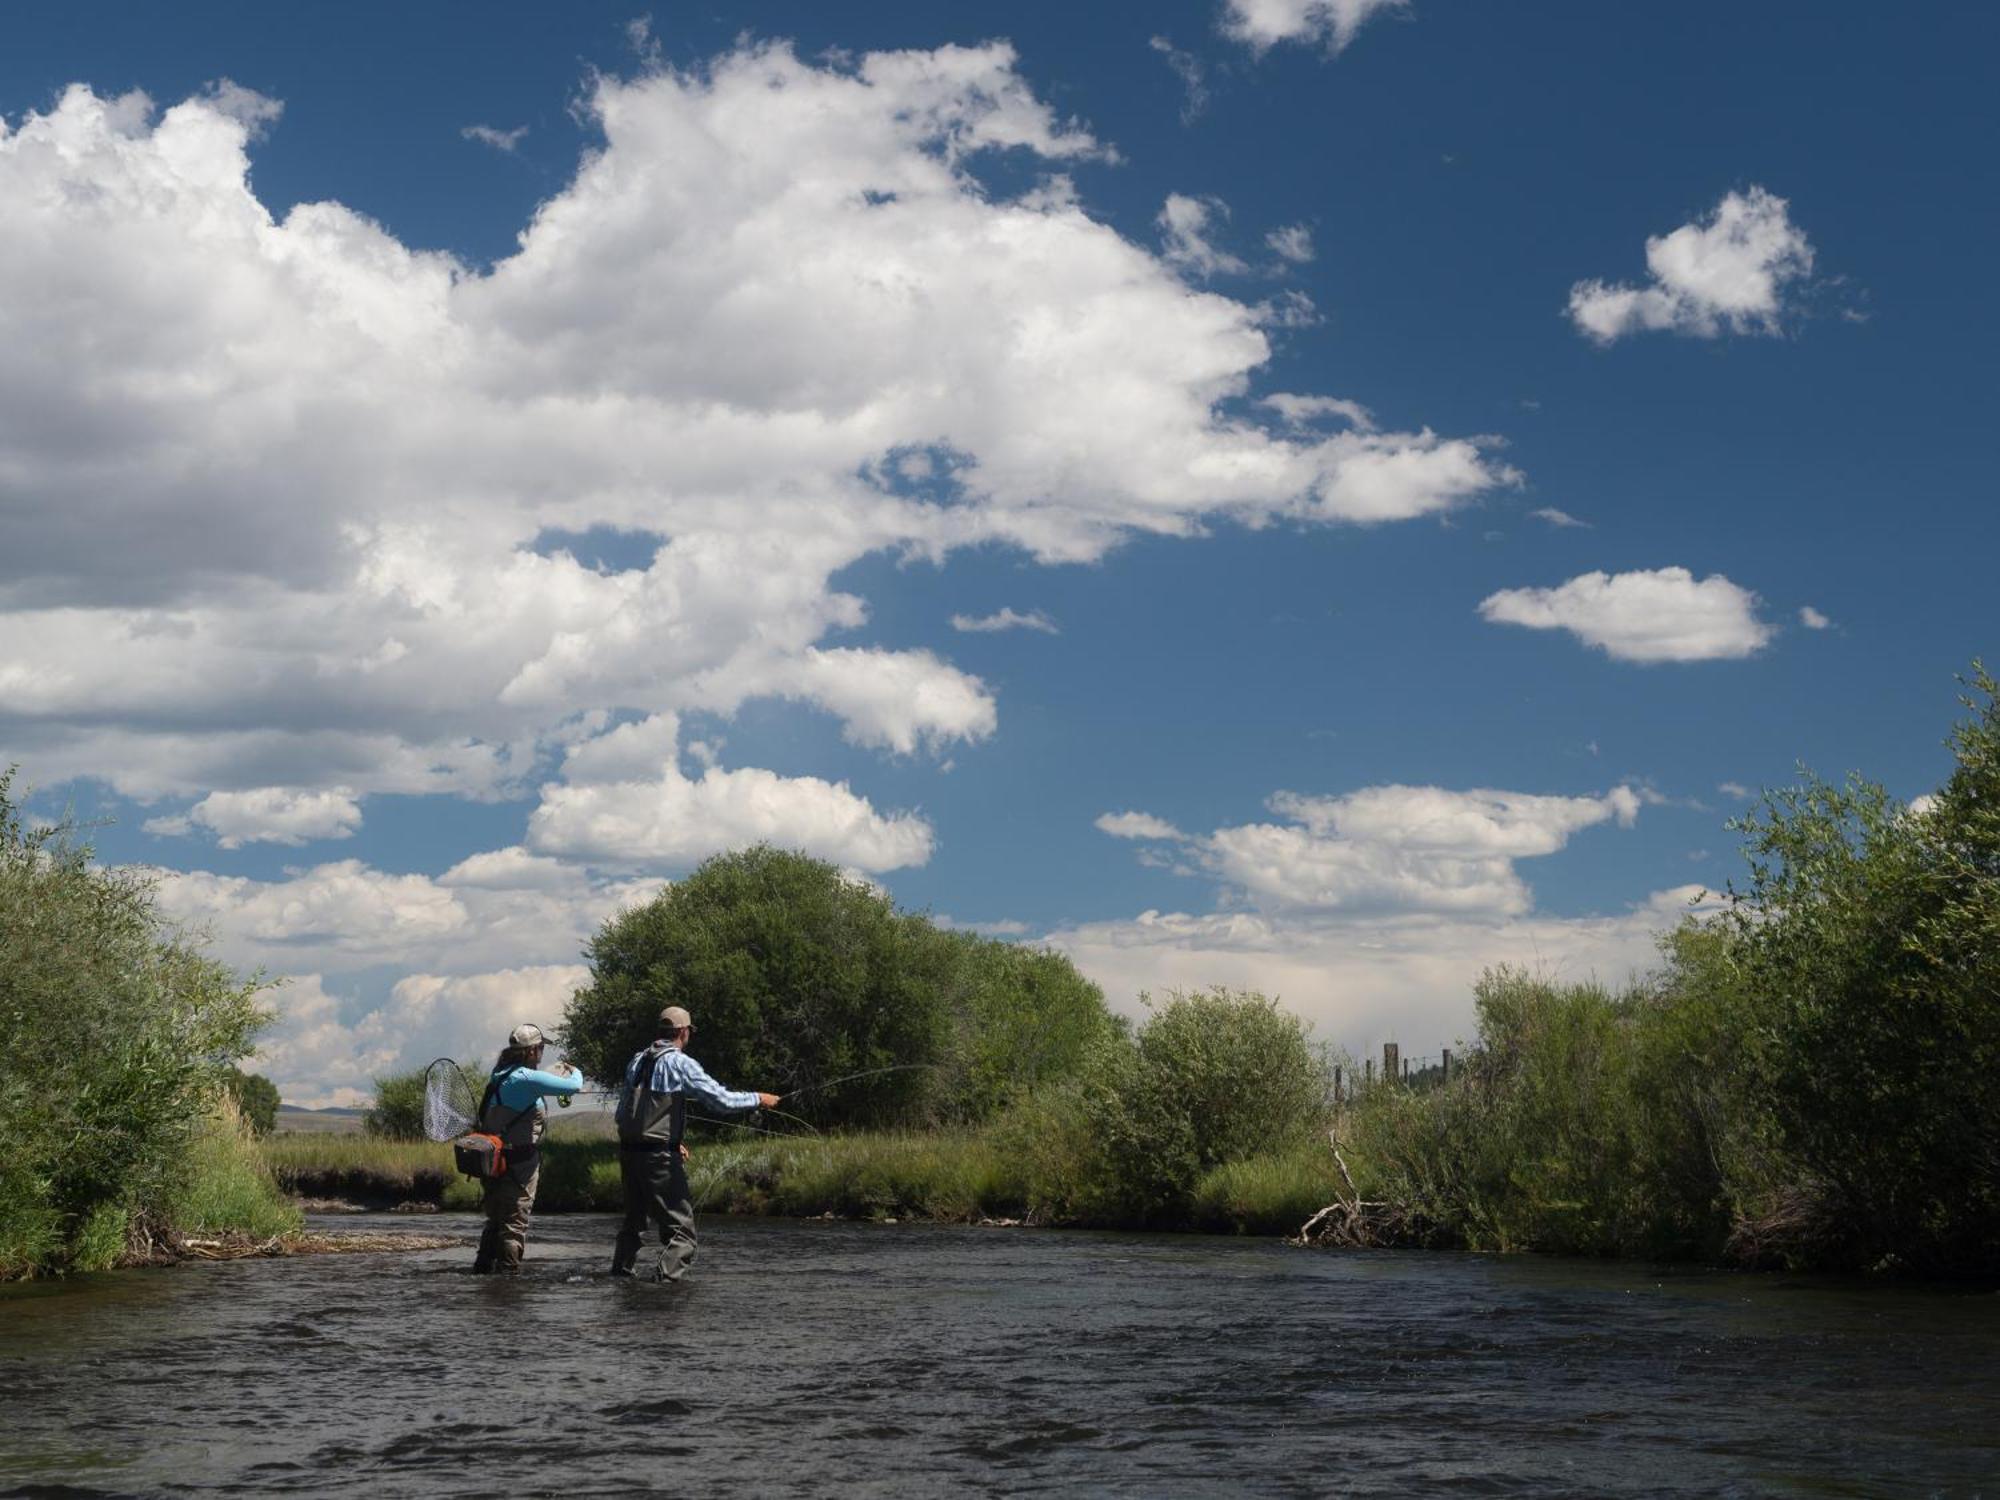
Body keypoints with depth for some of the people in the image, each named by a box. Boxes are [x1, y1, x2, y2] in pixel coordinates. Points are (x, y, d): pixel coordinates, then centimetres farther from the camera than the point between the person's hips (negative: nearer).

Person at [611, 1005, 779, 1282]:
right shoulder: (680, 1063, -9)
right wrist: (758, 1099, 5)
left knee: (634, 1217, 25)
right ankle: (666, 1275, -15)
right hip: (659, 1156, -7)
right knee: (681, 1227, -2)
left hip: (628, 1151, 7)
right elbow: (721, 1098, -12)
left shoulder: (637, 1060, 12)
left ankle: (620, 1270, 33)